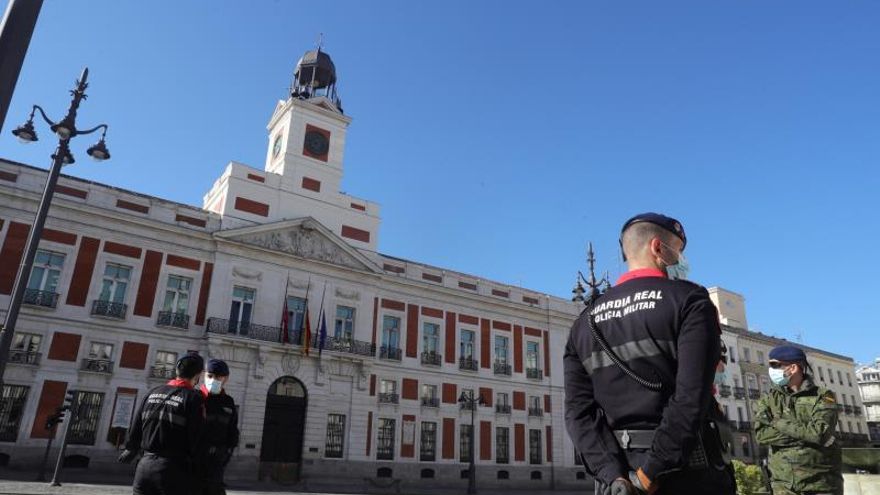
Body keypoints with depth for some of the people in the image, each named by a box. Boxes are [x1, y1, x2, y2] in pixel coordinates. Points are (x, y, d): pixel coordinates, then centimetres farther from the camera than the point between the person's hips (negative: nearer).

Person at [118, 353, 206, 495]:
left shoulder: (153, 393, 8)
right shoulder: (193, 398, -10)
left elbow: (136, 427, 14)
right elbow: (196, 438, -12)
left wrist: (130, 450, 32)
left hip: (145, 465, 6)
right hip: (173, 469, -6)